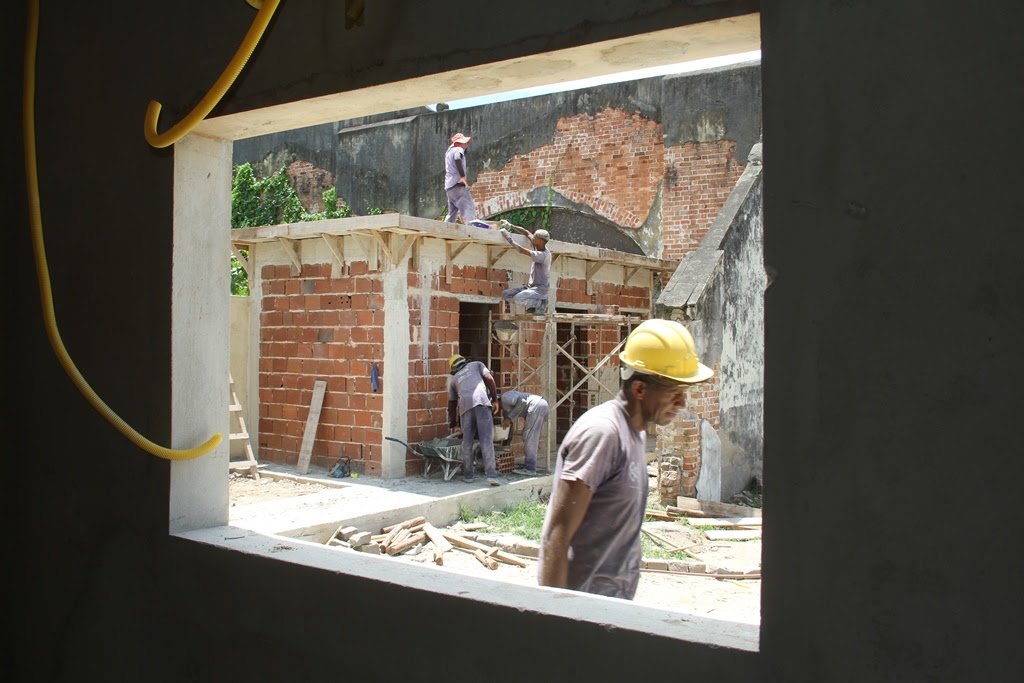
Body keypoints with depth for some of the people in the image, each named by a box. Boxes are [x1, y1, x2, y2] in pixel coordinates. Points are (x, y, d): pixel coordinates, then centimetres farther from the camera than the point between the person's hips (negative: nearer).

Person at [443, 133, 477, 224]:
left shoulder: (449, 151, 22)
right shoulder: (458, 150, -7)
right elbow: (457, 158, -28)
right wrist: (463, 176, -25)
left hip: (449, 187, 9)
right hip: (458, 185, -9)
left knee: (452, 214, 16)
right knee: (469, 212, -15)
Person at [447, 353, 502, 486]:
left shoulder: (454, 378, 33)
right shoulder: (477, 364, 28)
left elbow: (452, 404, 36)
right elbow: (489, 379, 9)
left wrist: (452, 422, 50)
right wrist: (495, 400, 11)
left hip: (465, 405, 2)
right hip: (482, 401, -2)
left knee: (467, 441, 12)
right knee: (486, 440, -7)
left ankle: (468, 475, 18)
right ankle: (491, 475, -14)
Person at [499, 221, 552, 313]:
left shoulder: (543, 255, -21)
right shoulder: (539, 247, 5)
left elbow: (521, 250, -24)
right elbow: (527, 233, 15)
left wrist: (509, 239, -13)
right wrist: (511, 226, 8)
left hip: (540, 289, -9)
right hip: (530, 287, 9)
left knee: (518, 298, -32)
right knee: (506, 294, -1)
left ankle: (539, 303, -6)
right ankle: (532, 303, 5)